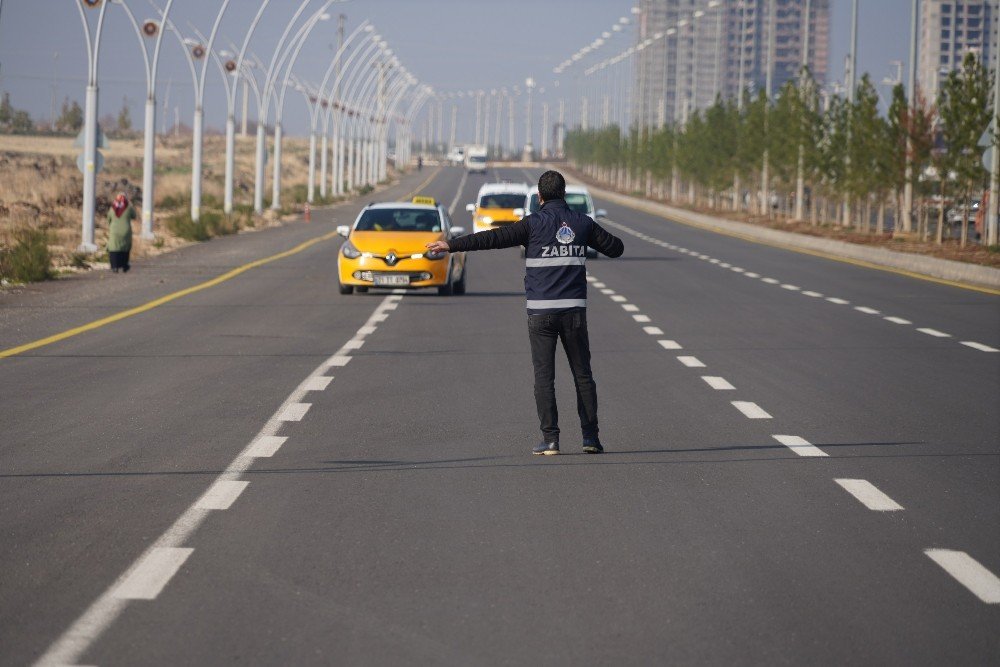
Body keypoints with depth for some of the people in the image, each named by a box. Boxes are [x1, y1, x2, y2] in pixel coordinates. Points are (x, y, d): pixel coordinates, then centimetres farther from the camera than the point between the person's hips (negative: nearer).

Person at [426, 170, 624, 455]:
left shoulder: (534, 224, -5)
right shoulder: (582, 223, 6)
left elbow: (493, 238, -9)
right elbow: (614, 247, 17)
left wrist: (452, 245, -6)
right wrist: (615, 242, 41)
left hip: (541, 312, -3)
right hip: (574, 311, 3)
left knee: (544, 376, 0)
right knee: (582, 375, 9)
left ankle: (550, 438, -5)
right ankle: (590, 437, 7)